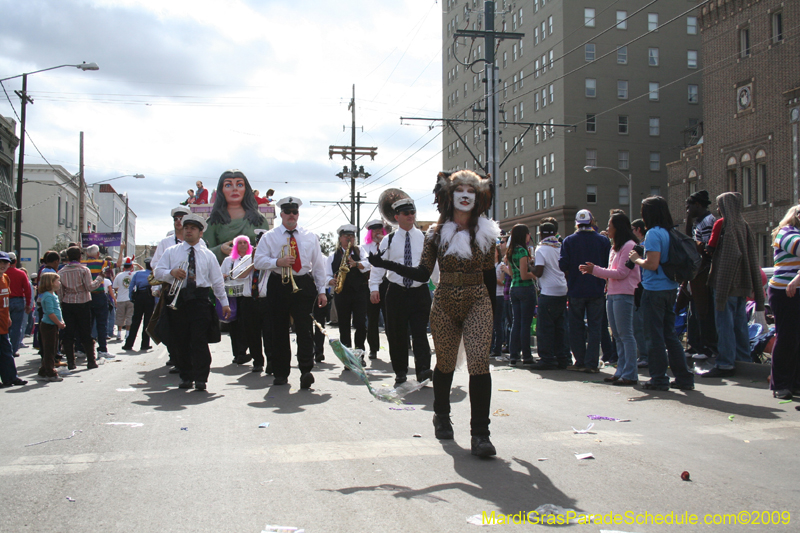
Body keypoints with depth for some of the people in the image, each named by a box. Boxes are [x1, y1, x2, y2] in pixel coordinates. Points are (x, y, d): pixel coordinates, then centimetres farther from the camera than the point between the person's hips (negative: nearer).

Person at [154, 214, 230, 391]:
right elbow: (158, 271, 6)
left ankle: (200, 379, -6)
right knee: (180, 341, 4)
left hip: (200, 298, -1)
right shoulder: (171, 252, 13)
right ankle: (186, 377, 13)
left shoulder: (208, 255, 13)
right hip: (178, 298, 1)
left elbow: (217, 280, 12)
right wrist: (171, 273, -15)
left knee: (200, 340, -8)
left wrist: (224, 303, 8)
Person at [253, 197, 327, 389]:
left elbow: (318, 264, 13)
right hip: (279, 285, 0)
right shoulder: (270, 236, 8)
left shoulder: (310, 237, 13)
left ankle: (306, 371, -16)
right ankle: (281, 373, 13)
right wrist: (277, 262, -16)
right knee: (279, 330, 4)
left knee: (304, 328, -12)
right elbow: (258, 261, 1)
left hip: (304, 285, 0)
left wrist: (321, 290, 8)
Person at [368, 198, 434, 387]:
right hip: (396, 292, 1)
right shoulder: (389, 240, 4)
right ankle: (400, 373, 15)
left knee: (420, 333, -8)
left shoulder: (425, 238, 5)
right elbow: (378, 265, 2)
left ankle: (423, 371, -11)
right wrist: (374, 288, -9)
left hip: (420, 292, -1)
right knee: (397, 335, 5)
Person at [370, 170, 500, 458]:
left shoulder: (486, 232, 4)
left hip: (478, 303, 0)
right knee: (445, 364, 11)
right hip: (445, 304, 1)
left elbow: (489, 275, 11)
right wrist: (388, 265, -8)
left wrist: (493, 309, 11)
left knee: (479, 362, -15)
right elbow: (423, 273, 1)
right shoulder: (437, 232, 2)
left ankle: (480, 434, -9)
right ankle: (441, 417, 38)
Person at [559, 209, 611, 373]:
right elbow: (609, 265, -1)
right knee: (594, 327, 4)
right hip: (597, 290, 0)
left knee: (577, 327, 9)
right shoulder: (603, 240, -2)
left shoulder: (569, 241, -4)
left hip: (576, 290, 0)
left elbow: (563, 265, -8)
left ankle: (580, 362, 10)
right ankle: (591, 363, 1)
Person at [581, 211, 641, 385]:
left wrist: (595, 270, -12)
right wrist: (593, 270, 7)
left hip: (623, 294, -10)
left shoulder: (629, 246, -10)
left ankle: (630, 374, -5)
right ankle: (621, 371, 15)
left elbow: (621, 273, -15)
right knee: (617, 336, 10)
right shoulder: (615, 247, 20)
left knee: (625, 335, -8)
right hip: (612, 294, 10)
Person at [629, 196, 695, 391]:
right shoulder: (669, 232, 9)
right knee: (670, 334, 14)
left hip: (655, 290, -8)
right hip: (670, 288, 8)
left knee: (655, 335, 1)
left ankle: (659, 379, 6)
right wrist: (641, 258, 16)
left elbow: (652, 264, -21)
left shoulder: (653, 233, -14)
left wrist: (636, 259, -4)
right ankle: (684, 378, 15)